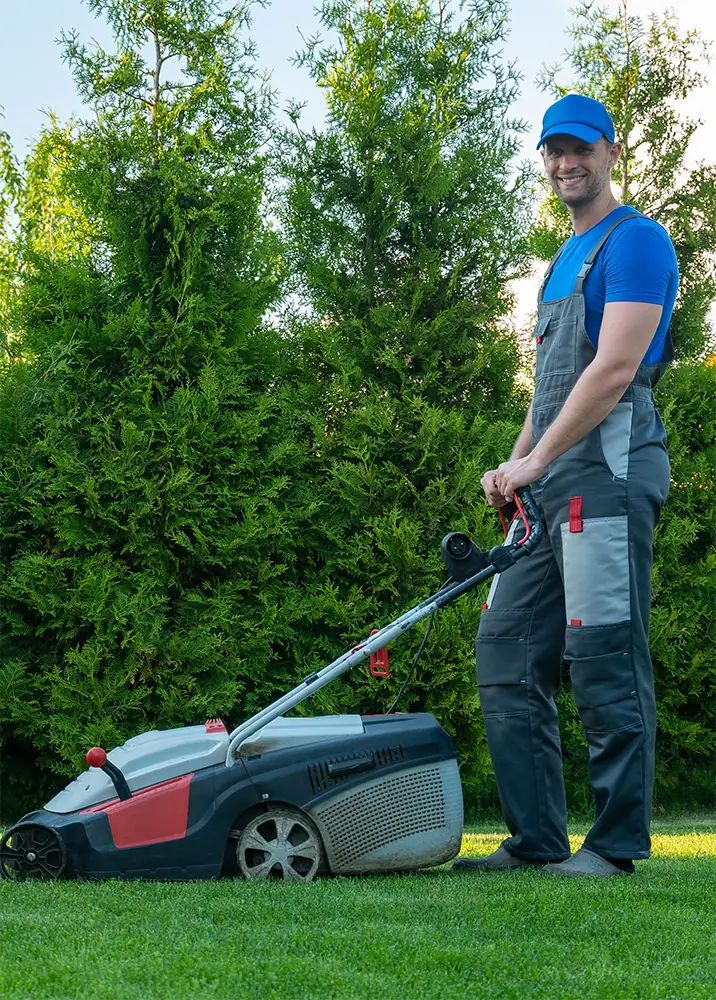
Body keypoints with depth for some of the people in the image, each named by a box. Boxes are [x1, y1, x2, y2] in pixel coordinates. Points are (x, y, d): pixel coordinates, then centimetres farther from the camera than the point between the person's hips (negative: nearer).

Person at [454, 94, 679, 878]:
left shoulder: (635, 242, -4)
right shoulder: (564, 260, 24)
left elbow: (613, 371, -14)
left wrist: (536, 460, -13)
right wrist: (513, 467, 14)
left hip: (607, 472, -10)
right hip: (552, 486, 10)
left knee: (604, 660, -8)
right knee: (506, 651, 7)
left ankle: (617, 844, 1)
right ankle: (535, 839, 12)